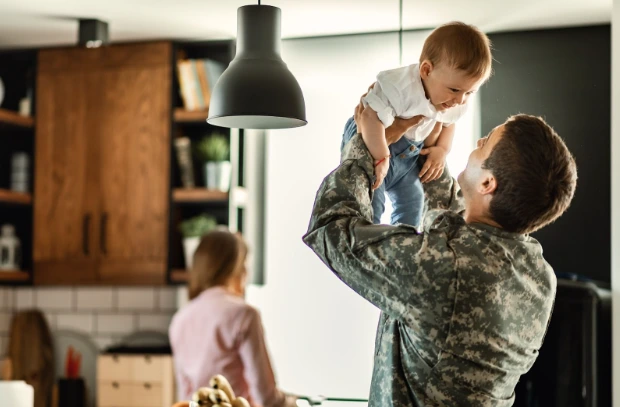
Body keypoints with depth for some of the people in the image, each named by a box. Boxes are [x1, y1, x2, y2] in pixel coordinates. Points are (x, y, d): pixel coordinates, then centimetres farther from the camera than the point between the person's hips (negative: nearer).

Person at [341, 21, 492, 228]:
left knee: (412, 202, 13)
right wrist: (381, 158, -37)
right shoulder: (400, 87, -38)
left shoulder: (454, 102, -10)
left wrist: (442, 149, -5)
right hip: (372, 145, -7)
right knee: (370, 204, -16)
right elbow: (372, 117, -42)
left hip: (409, 153, 7)